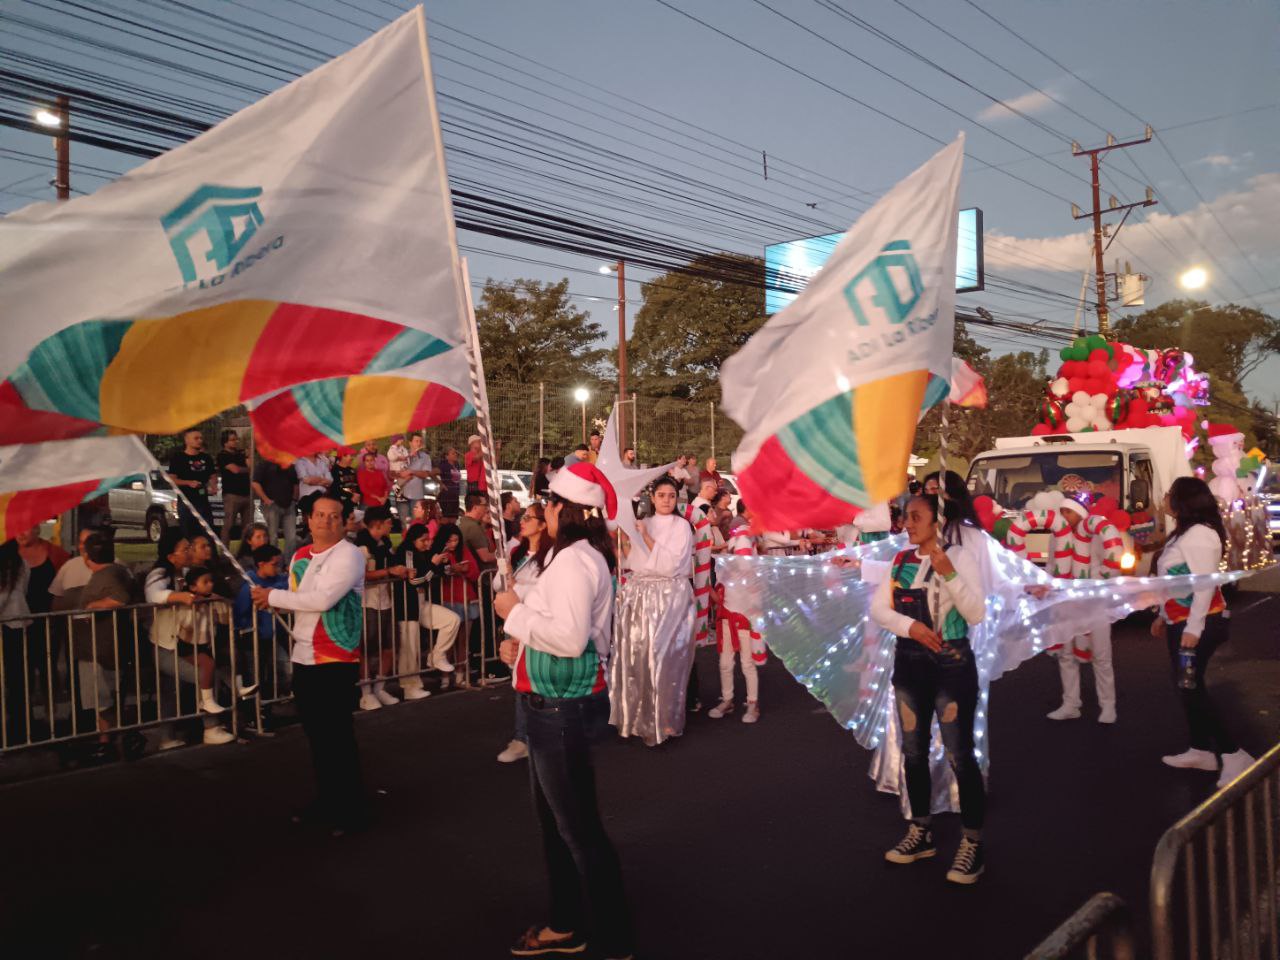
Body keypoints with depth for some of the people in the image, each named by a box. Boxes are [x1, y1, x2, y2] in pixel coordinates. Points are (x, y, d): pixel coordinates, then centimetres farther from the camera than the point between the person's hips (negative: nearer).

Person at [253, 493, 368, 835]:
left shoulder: (349, 555, -13)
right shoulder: (300, 556, 12)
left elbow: (322, 599, -23)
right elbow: (297, 600, 18)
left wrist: (273, 596, -15)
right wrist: (274, 602, -2)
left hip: (337, 659, -7)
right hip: (303, 656, 7)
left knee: (338, 734, -2)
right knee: (315, 733, 16)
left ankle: (349, 809, 11)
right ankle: (325, 800, 31)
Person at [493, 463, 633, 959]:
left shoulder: (573, 559, -20)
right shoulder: (580, 554, 12)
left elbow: (571, 637, -29)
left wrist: (516, 611, -17)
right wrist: (522, 644, 7)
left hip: (564, 708, -11)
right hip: (556, 704, 11)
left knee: (579, 827, 0)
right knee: (556, 820, 21)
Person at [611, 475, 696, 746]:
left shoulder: (681, 525, -2)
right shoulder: (644, 523, 13)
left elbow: (670, 564, -13)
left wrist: (646, 537, -13)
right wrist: (626, 586, 1)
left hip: (668, 597, -5)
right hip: (639, 596, 5)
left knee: (662, 658, -5)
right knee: (636, 655, 5)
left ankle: (662, 721, 7)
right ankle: (637, 716, 19)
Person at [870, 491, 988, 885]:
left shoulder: (961, 555, -9)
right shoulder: (902, 559, 4)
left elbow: (977, 614, -16)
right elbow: (877, 607, 2)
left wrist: (948, 573, -27)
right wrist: (910, 626, -15)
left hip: (952, 664, -5)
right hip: (908, 663, 6)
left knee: (959, 756, -1)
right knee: (913, 752, 14)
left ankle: (972, 844, 12)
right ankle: (921, 833, 29)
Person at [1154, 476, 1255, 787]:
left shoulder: (1199, 534, -18)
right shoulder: (1183, 533, 14)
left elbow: (1205, 584, -24)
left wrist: (1193, 628, -25)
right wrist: (1163, 616, 24)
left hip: (1199, 624, -10)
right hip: (1181, 623, 10)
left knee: (1191, 688, -8)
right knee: (1187, 688, 13)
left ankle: (1234, 756, -3)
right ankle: (1201, 751, 21)